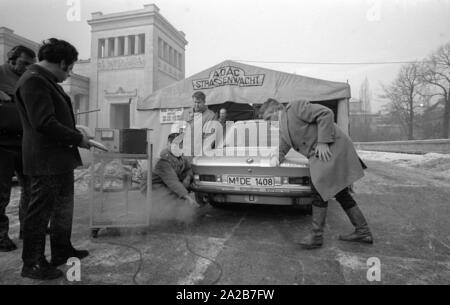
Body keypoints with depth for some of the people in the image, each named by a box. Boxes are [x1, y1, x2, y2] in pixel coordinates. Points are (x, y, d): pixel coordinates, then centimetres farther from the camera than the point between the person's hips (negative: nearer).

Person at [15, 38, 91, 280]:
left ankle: (62, 251, 35)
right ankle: (32, 264, 18)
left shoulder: (47, 81, 17)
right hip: (46, 160, -11)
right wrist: (78, 139, -16)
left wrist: (76, 135, 9)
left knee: (64, 208, 19)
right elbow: (44, 123, -24)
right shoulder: (33, 81, -15)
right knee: (41, 211, 2)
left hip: (61, 157, 11)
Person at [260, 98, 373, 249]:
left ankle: (316, 236, -1)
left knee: (319, 190, -11)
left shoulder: (296, 108, -12)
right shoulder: (282, 129, 14)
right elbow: (282, 147, 14)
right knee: (340, 193, 13)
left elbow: (326, 113, -18)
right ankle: (363, 231, 23)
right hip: (320, 155, 10)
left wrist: (322, 142, -21)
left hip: (331, 148, -10)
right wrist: (276, 156, -10)